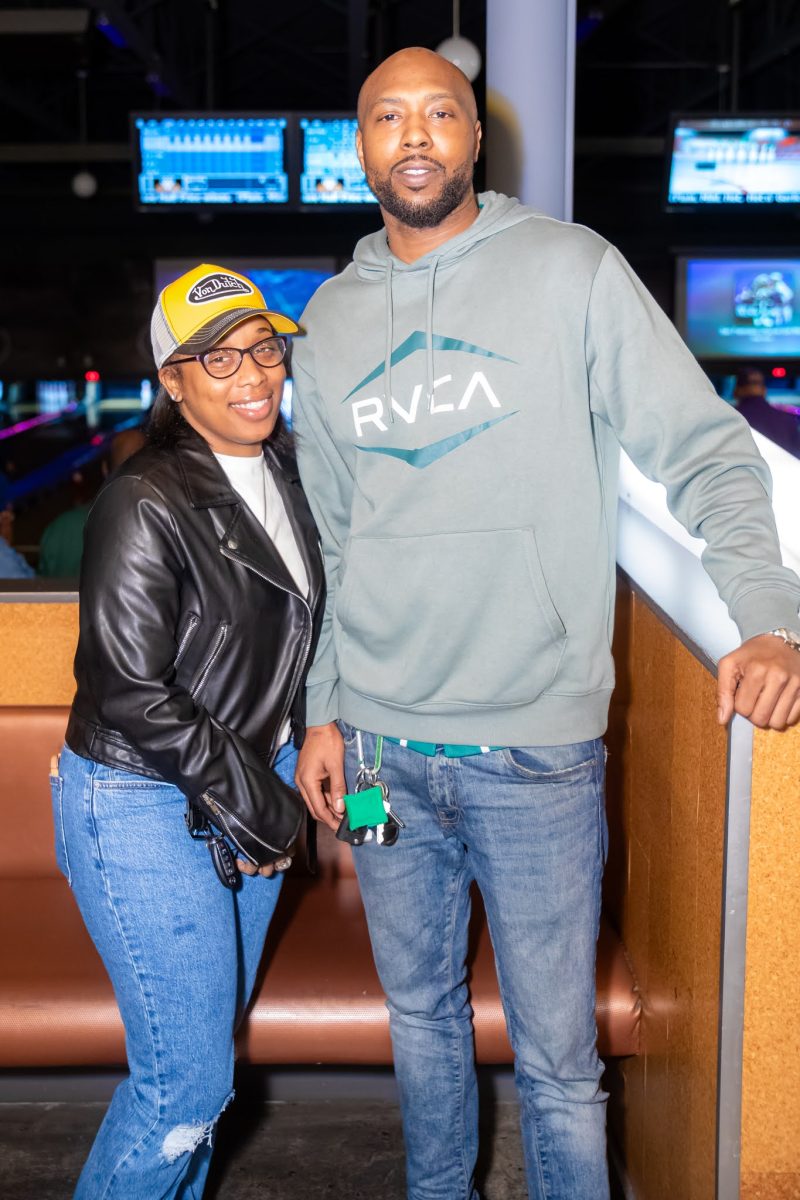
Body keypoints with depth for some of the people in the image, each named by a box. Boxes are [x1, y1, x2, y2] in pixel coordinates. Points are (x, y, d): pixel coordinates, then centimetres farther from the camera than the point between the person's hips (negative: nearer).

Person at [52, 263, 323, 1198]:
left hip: (257, 785, 8)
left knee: (209, 1036, 20)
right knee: (188, 1080, -1)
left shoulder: (288, 472, 3)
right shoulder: (146, 506, -21)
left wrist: (280, 773, 9)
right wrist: (243, 794, -15)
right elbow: (129, 693, -21)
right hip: (141, 807, -7)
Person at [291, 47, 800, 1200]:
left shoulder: (572, 269, -5)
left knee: (556, 1055, 7)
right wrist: (324, 710, 10)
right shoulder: (331, 317, 8)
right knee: (420, 1011, 21)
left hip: (536, 752, -4)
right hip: (379, 744, 4)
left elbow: (706, 449, -6)